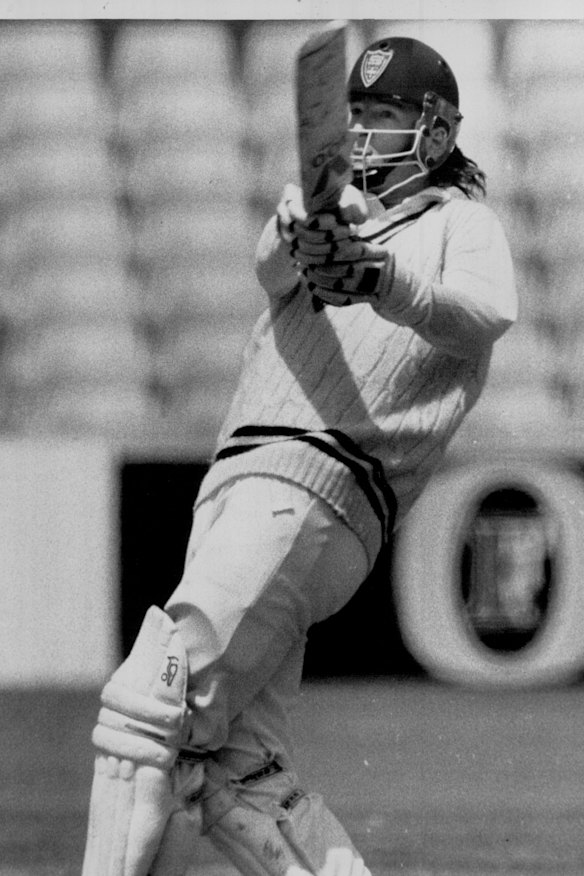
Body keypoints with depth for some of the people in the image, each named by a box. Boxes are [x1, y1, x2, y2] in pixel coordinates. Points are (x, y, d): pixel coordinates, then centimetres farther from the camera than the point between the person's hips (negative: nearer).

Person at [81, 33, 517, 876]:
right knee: (234, 768, -2)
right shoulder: (330, 207, 25)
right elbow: (271, 265, 0)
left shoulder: (461, 225, 8)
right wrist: (299, 243, -26)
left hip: (317, 489, -7)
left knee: (151, 706, -18)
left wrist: (381, 281, -36)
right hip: (238, 483, 7)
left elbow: (486, 316, -16)